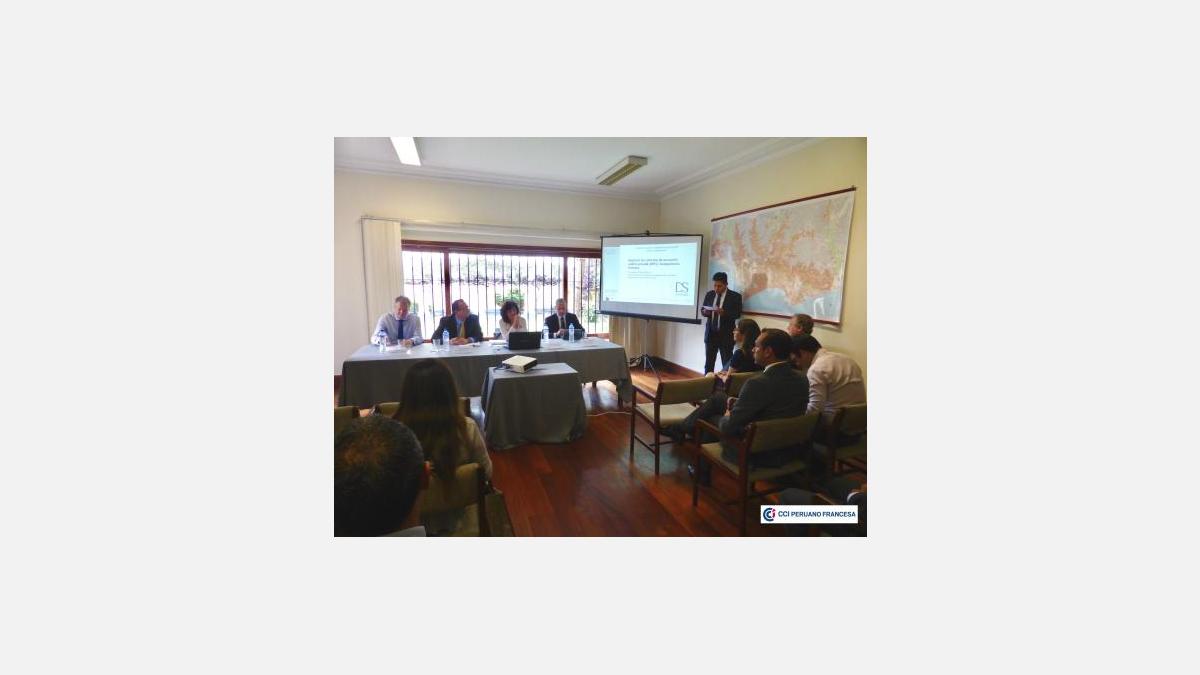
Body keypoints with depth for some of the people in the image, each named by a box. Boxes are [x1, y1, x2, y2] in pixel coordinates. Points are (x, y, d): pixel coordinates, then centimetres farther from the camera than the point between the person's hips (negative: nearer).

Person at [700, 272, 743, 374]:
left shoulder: (735, 296, -3)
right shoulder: (709, 294, 10)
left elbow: (737, 314, -10)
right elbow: (702, 309, 13)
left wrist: (724, 312, -27)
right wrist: (705, 312, -11)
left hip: (726, 335, -3)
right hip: (710, 333, 4)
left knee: (727, 365, -1)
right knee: (708, 363, 7)